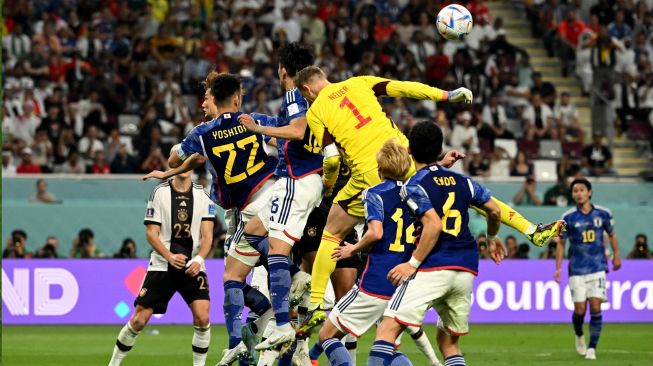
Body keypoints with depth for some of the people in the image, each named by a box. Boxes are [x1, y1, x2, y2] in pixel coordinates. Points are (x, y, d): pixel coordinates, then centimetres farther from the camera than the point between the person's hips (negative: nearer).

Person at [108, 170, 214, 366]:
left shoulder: (202, 195, 3)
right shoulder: (160, 192, 0)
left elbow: (207, 235, 1)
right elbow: (151, 232, -3)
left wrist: (198, 260, -17)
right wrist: (169, 257, -17)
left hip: (192, 267, 1)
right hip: (161, 266, -1)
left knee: (202, 317, -17)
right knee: (139, 320, -3)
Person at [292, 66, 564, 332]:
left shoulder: (315, 112, 6)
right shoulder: (356, 83, 14)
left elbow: (332, 158, -3)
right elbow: (400, 88, 4)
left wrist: (328, 182, 18)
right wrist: (447, 95, 9)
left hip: (369, 175, -3)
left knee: (332, 234, 14)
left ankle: (316, 307, 7)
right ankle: (533, 231, 11)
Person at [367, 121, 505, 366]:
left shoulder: (414, 186, -4)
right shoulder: (461, 181, 13)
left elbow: (434, 225, -17)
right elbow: (494, 210, 19)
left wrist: (413, 263, -14)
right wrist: (492, 238, 38)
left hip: (432, 268, -6)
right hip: (466, 270, 6)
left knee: (388, 329, -9)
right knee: (449, 342, 19)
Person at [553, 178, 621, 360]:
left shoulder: (602, 214, 0)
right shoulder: (568, 217, -3)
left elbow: (611, 234, 17)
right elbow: (561, 243, 3)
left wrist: (616, 255, 11)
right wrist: (558, 268, -1)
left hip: (598, 268, 1)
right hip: (577, 269, 0)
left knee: (595, 308, -9)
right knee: (580, 309, -3)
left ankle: (592, 347, -2)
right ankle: (579, 336, 28)